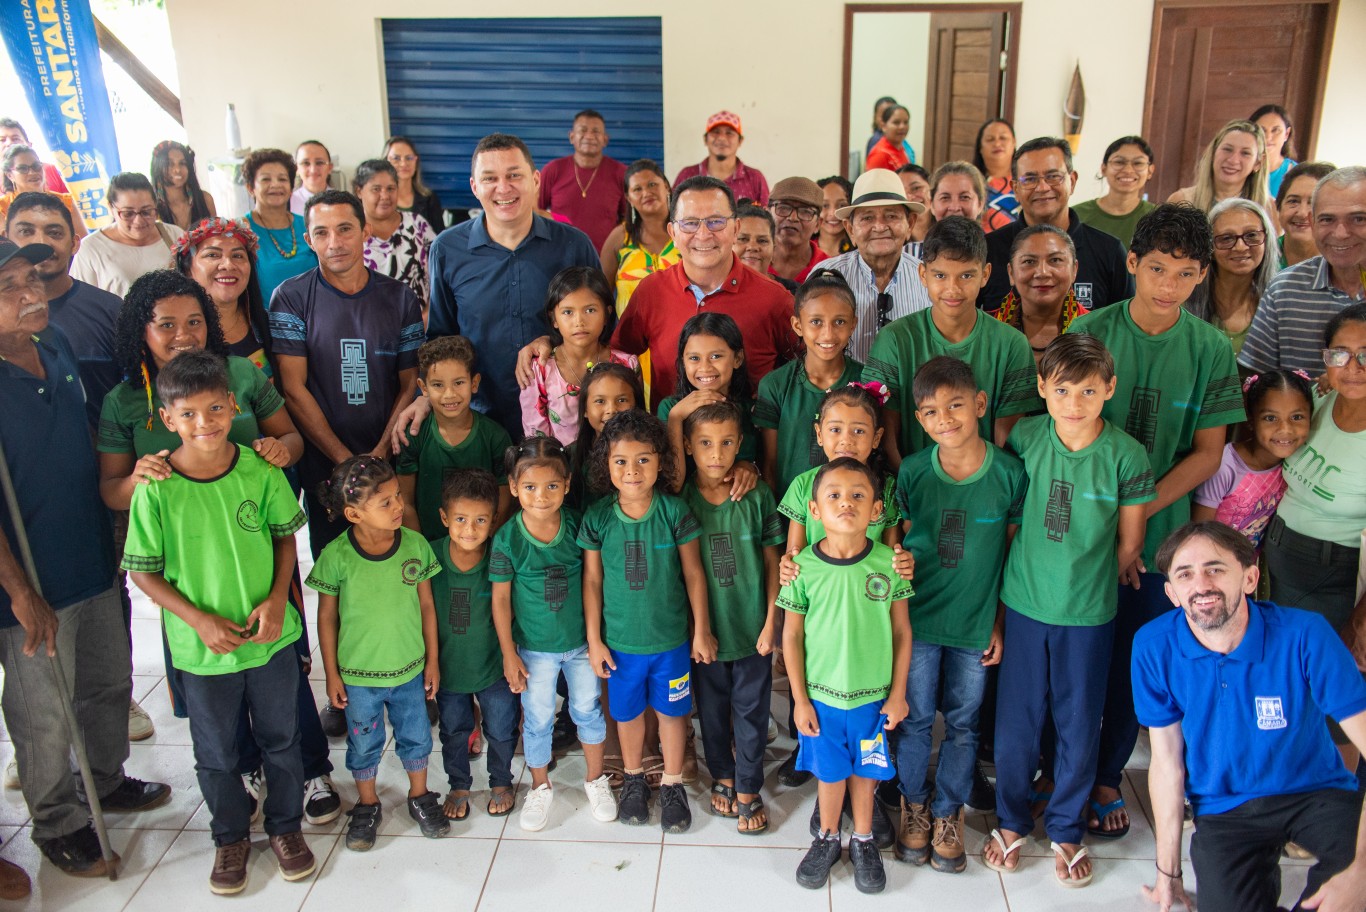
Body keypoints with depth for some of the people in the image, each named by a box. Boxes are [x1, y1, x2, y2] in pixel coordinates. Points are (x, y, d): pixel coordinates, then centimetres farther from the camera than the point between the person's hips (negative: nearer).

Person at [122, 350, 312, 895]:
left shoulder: (260, 471, -12)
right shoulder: (156, 490, -16)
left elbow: (285, 536, 2)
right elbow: (143, 571, -6)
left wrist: (277, 598, -11)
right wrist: (199, 619, -16)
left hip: (271, 638, 1)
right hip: (201, 648, -1)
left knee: (281, 739, 18)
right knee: (216, 753, 18)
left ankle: (285, 825, 42)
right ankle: (230, 836, 42)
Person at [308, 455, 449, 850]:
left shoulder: (415, 544, -13)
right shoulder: (336, 555, -19)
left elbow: (426, 605, -2)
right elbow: (327, 616, -7)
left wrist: (432, 659, 2)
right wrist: (332, 674, -3)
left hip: (410, 668, 2)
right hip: (358, 673, -2)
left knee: (416, 736, 19)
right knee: (364, 744, 18)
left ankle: (420, 797, 43)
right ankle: (367, 805, 42)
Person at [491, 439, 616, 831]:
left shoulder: (577, 524, -14)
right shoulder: (508, 538, -18)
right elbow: (500, 598, -10)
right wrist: (509, 654, -7)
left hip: (580, 640, 1)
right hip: (534, 647, -1)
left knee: (588, 710, 17)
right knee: (537, 719, 14)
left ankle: (595, 779, 40)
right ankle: (540, 787, 38)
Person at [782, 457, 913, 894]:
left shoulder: (888, 562, -12)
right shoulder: (803, 566, -13)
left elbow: (902, 631, -2)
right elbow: (791, 635, -5)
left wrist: (898, 693, 0)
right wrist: (800, 699, -3)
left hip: (873, 696, 1)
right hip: (821, 695, 0)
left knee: (865, 771, 17)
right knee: (829, 772, 16)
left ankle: (863, 841, 41)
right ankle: (827, 838, 41)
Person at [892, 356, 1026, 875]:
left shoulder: (1010, 473, -10)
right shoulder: (912, 472, -7)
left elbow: (1014, 553, -2)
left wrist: (1000, 624, 0)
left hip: (975, 623, 0)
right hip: (917, 618, 1)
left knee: (962, 723, 13)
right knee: (915, 718, 12)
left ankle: (948, 813, 33)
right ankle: (914, 804, 34)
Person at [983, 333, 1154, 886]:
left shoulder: (1126, 455, -13)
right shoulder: (1025, 437, -8)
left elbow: (1129, 542, -1)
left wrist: (1088, 583, 5)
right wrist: (1028, 572, 3)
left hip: (1089, 615, -1)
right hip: (1024, 604, 1)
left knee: (1079, 727, 13)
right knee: (1015, 722, 12)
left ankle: (1066, 830, 35)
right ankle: (1011, 822, 34)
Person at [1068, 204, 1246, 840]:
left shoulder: (1212, 349, -3)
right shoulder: (1090, 331, -7)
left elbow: (1208, 453, -2)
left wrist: (1136, 515, -13)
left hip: (1158, 533, 1)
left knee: (1136, 662, 11)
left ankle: (1107, 777, 32)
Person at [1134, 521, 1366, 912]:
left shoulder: (1303, 636, -20)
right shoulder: (1154, 647, -14)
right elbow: (1167, 761, -6)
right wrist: (1168, 871, 0)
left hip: (1316, 793, -1)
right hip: (1223, 809, 1)